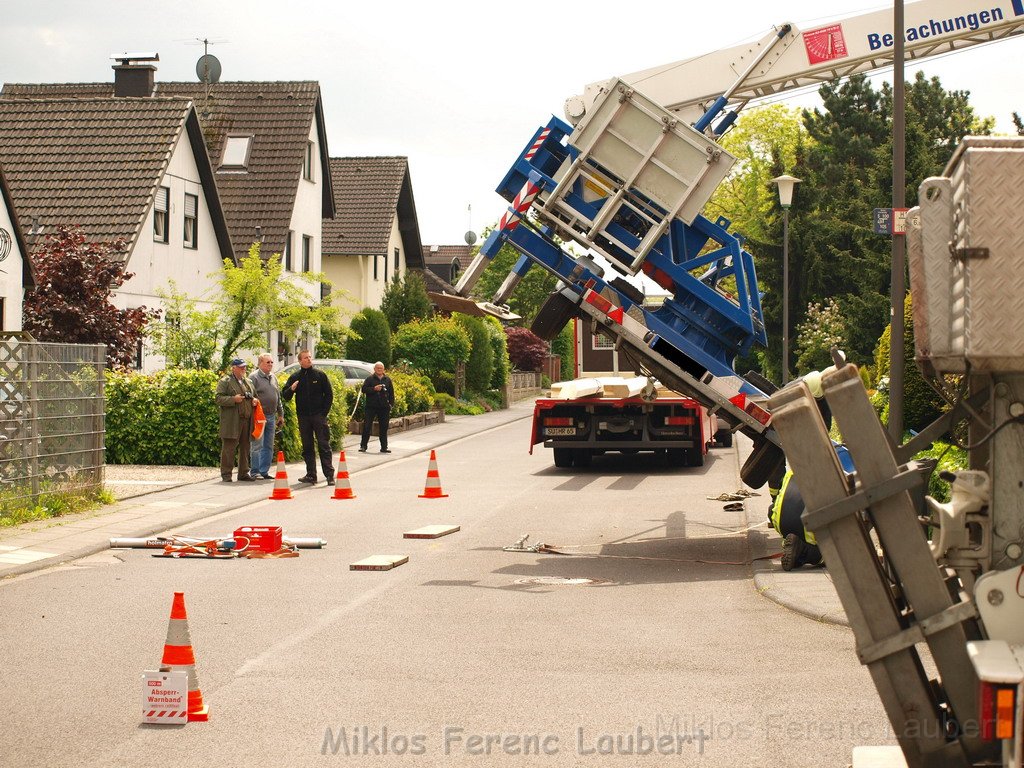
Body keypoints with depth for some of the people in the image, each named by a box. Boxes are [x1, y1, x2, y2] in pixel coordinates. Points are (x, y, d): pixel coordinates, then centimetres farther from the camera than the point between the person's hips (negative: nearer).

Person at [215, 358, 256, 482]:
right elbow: (218, 398, -8)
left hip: (246, 420, 6)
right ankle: (226, 474, -2)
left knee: (245, 448, 9)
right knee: (229, 448, -5)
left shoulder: (248, 382, 21)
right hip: (231, 422, -6)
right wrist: (233, 399, -20)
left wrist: (254, 401, 9)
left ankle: (243, 473, 16)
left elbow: (253, 396, 32)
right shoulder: (225, 382, 0)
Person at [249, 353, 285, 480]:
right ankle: (255, 472, -2)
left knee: (268, 446, 9)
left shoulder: (273, 379, 16)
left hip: (271, 416, 7)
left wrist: (281, 414, 19)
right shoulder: (254, 378, -7)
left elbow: (278, 397, 22)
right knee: (257, 445, -6)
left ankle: (264, 471, 14)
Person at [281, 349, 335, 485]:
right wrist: (291, 389, -15)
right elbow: (285, 395, 7)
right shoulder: (295, 377, 7)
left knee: (324, 445, -5)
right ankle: (311, 475, 12)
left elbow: (329, 394, 5)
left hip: (319, 416, -3)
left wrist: (324, 412, -3)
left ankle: (329, 474, -6)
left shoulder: (320, 375, 3)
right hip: (303, 417, 3)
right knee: (307, 447, 6)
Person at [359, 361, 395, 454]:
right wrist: (374, 389, -17)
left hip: (384, 407, 3)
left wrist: (391, 403, 4)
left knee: (384, 428, 6)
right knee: (367, 426, -4)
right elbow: (364, 389, -5)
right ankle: (363, 446, 1)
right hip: (371, 407, -2)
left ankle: (384, 447, 12)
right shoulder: (370, 379, 3)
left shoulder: (387, 379, 11)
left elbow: (391, 393, 13)